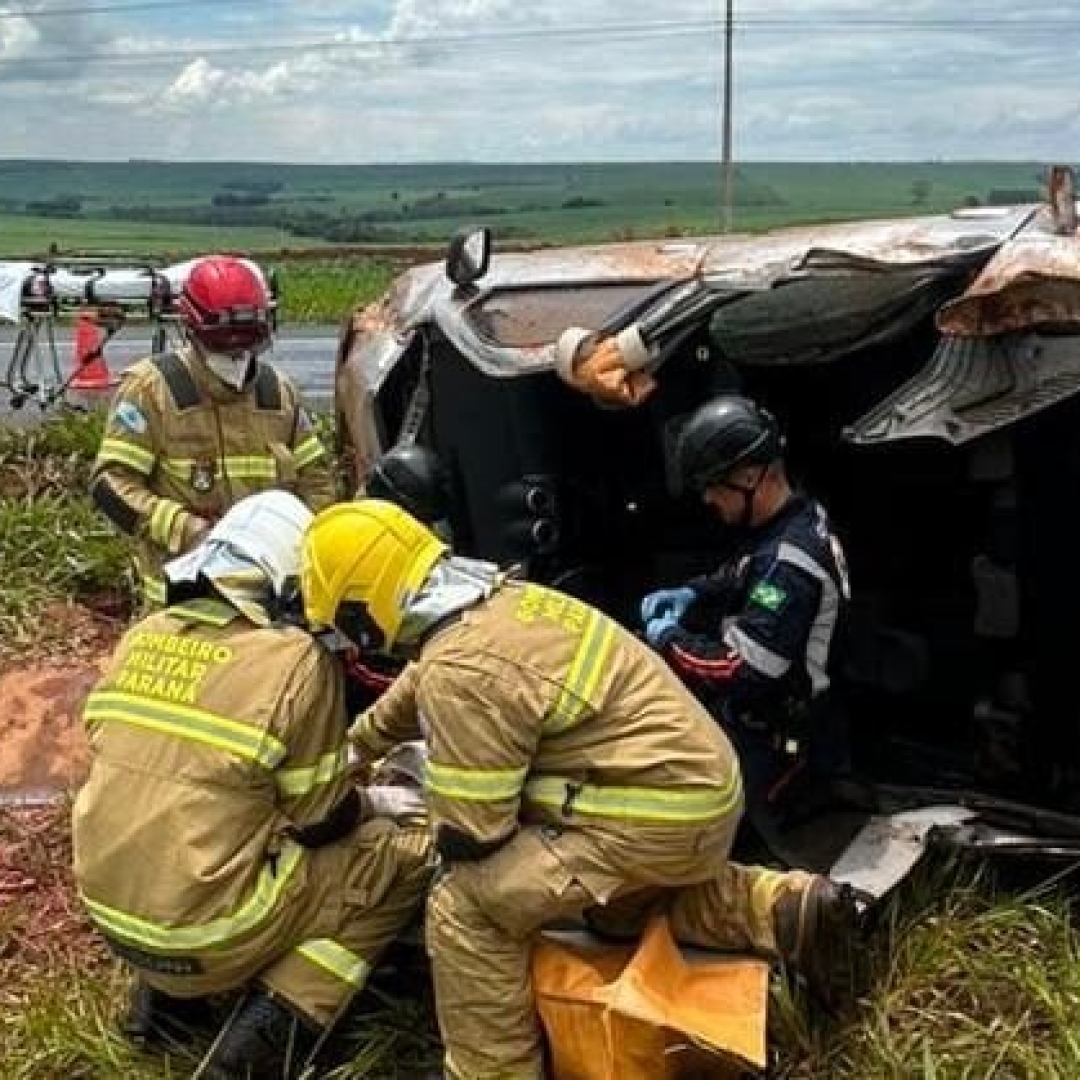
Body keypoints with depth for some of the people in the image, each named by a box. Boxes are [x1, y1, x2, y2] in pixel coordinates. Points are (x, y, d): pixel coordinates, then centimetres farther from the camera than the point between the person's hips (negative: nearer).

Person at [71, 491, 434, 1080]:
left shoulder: (140, 639, 2)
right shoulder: (297, 661, -16)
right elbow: (320, 822, -9)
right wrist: (376, 801, 14)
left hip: (110, 908, 7)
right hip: (206, 928, -7)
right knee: (407, 849, 7)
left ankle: (165, 993, 20)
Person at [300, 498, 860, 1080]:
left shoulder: (458, 671, -22)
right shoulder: (497, 598, 7)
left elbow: (472, 831, -14)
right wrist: (351, 746, 42)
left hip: (658, 812, -10)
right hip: (704, 784, 10)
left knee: (464, 909, -8)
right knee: (624, 896, 36)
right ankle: (786, 908, 20)